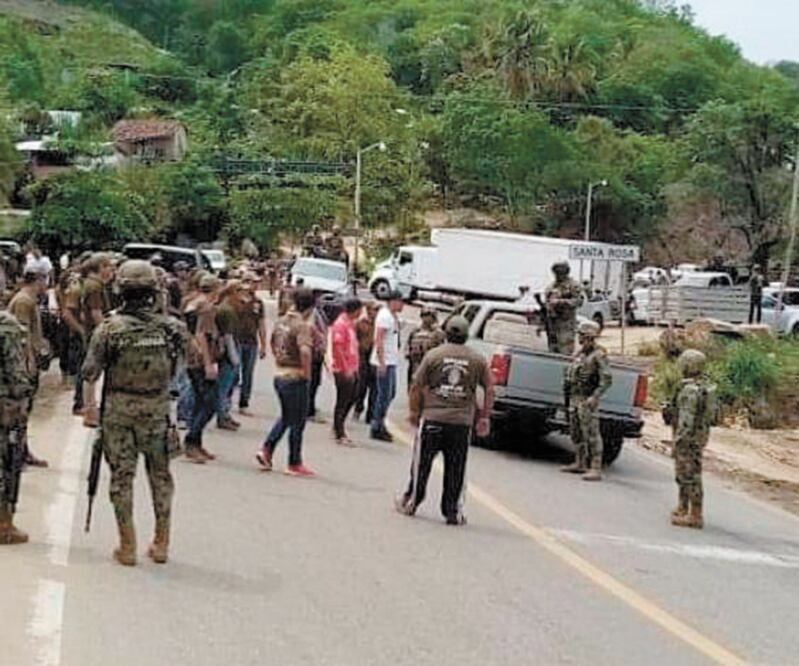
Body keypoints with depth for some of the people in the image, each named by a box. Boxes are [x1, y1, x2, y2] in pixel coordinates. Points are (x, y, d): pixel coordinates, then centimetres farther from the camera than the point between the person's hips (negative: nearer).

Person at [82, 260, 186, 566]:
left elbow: (90, 373, -8)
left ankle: (127, 546, 12)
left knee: (122, 477, 8)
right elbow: (177, 366, 4)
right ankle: (161, 544, 20)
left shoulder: (109, 328, -12)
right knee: (160, 476, 13)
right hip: (157, 409, 2)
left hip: (118, 410, -1)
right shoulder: (171, 327, -8)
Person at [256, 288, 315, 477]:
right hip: (295, 378, -8)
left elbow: (272, 344, 22)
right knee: (297, 422, 5)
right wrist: (307, 372, -20)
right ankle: (294, 464, 12)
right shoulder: (302, 325, -17)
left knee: (285, 417, 23)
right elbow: (305, 350, -32)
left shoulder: (281, 321, 8)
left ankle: (266, 450, 13)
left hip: (279, 375, 8)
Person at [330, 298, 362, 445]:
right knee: (342, 401, -2)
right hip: (343, 370, -9)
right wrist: (346, 369, -21)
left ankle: (338, 427, 27)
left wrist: (356, 366, 16)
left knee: (352, 398, 15)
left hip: (352, 369, 9)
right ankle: (340, 435, 6)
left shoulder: (350, 323, 14)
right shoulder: (340, 324, -16)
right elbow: (338, 348, -21)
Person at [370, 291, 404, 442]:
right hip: (384, 362, -10)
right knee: (385, 395, -7)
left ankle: (380, 424, 24)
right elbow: (379, 340, -20)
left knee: (391, 393, 15)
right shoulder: (385, 316, -14)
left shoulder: (393, 316, 17)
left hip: (391, 361, 10)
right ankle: (377, 429, 0)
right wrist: (381, 362, -24)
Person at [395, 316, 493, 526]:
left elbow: (417, 386, 0)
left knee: (422, 463, 11)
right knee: (455, 469, 7)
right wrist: (484, 417, 12)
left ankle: (410, 502, 21)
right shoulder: (477, 360, 4)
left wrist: (414, 411, 11)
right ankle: (453, 511, 9)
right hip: (462, 422, 1)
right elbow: (489, 389, 5)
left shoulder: (434, 355, -1)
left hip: (432, 418, -1)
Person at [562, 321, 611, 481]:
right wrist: (568, 394, 19)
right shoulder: (580, 353, 14)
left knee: (592, 435, -9)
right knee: (576, 433, 16)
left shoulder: (598, 355, -12)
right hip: (574, 398, 9)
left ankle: (596, 469, -9)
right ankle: (580, 464, 28)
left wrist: (595, 397, -24)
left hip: (587, 400, -9)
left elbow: (606, 379, -17)